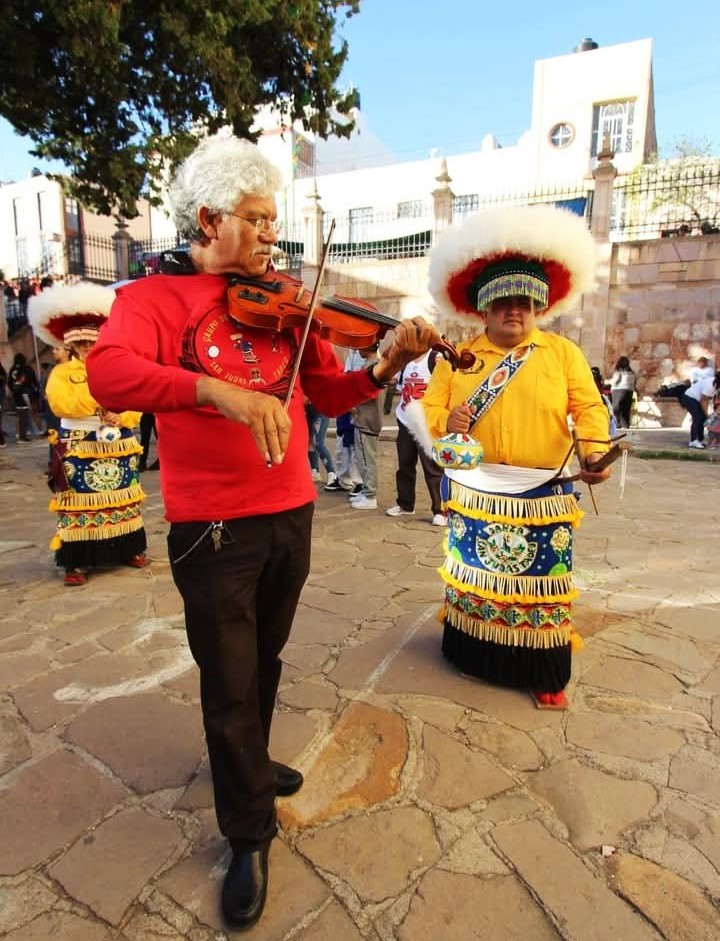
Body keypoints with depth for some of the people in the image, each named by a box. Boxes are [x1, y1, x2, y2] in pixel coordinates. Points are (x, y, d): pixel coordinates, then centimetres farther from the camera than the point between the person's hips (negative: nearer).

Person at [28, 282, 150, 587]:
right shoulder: (61, 372, 2)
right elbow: (61, 404, -16)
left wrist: (121, 417, -18)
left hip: (117, 446, 3)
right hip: (79, 449, -2)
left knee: (121, 497, 10)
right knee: (79, 503, -1)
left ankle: (130, 550, 21)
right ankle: (77, 562, 4)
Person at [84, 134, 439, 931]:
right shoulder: (152, 297, -5)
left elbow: (331, 394, 5)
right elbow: (107, 374, -24)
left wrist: (387, 365, -12)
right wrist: (219, 390, -37)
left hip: (290, 515, 5)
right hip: (212, 527, -4)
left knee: (264, 663, 21)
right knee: (229, 682, 7)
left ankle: (248, 763, 49)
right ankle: (249, 834, 30)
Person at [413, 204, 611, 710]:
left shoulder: (564, 352, 3)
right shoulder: (458, 357, 4)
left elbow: (588, 407, -3)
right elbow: (430, 407, 2)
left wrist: (595, 452, -22)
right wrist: (447, 422, -22)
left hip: (542, 496, -1)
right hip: (474, 494, 1)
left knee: (541, 583, 8)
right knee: (475, 576, 13)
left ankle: (547, 676, 24)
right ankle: (475, 657, 34)